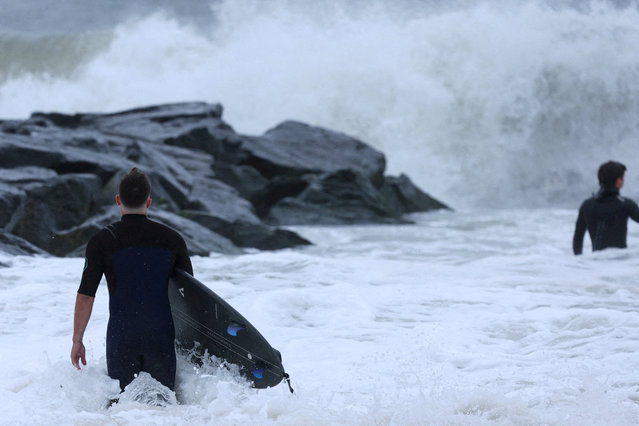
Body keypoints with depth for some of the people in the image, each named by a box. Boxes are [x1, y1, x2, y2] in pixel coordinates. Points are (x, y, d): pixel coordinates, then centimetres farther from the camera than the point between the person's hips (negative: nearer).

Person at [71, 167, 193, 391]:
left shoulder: (101, 241, -4)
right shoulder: (172, 239, 2)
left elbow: (85, 296, -5)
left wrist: (77, 340, 4)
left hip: (121, 337, -1)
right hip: (161, 337, 1)